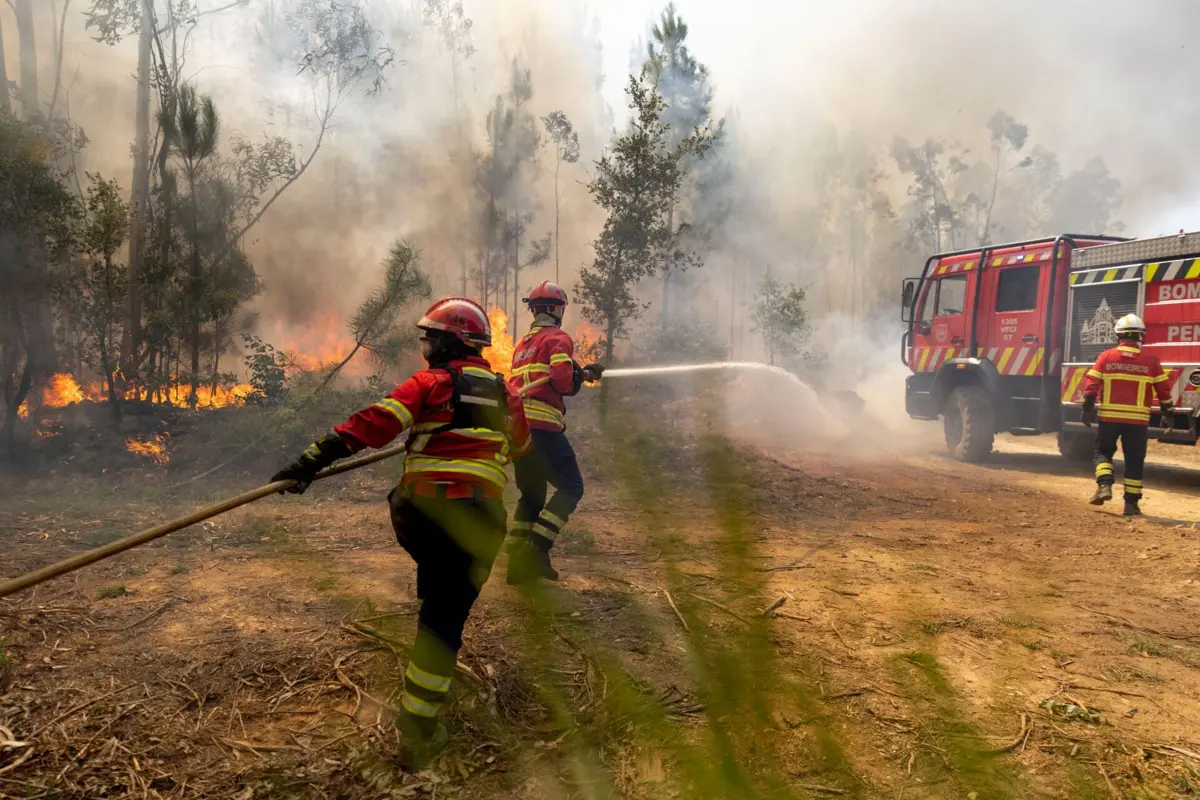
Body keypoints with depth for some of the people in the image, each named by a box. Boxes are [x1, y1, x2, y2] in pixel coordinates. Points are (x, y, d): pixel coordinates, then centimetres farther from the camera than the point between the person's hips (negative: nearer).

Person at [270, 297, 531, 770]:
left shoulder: (431, 384, -1)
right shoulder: (504, 393, 13)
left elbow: (373, 423, -13)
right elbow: (520, 444, 31)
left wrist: (312, 460, -16)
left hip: (424, 511, -1)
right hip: (479, 517, 1)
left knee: (435, 598, 27)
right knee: (444, 619, 2)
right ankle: (418, 735, 1)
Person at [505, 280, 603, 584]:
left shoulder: (522, 344, 25)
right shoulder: (558, 338, -1)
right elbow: (562, 381, -15)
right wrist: (581, 376, 9)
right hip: (542, 425, -8)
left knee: (531, 493, 16)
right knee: (571, 487, 0)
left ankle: (519, 561, 13)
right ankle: (536, 548, -13)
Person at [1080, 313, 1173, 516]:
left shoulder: (1106, 356, -1)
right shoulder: (1151, 360, 0)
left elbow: (1091, 384, -4)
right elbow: (1163, 389, 4)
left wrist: (1087, 409, 3)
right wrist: (1167, 412, 17)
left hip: (1109, 416, 0)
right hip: (1138, 419, 0)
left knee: (1103, 451, 17)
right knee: (1134, 459, 8)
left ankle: (1104, 485, -5)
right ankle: (1131, 502, 8)